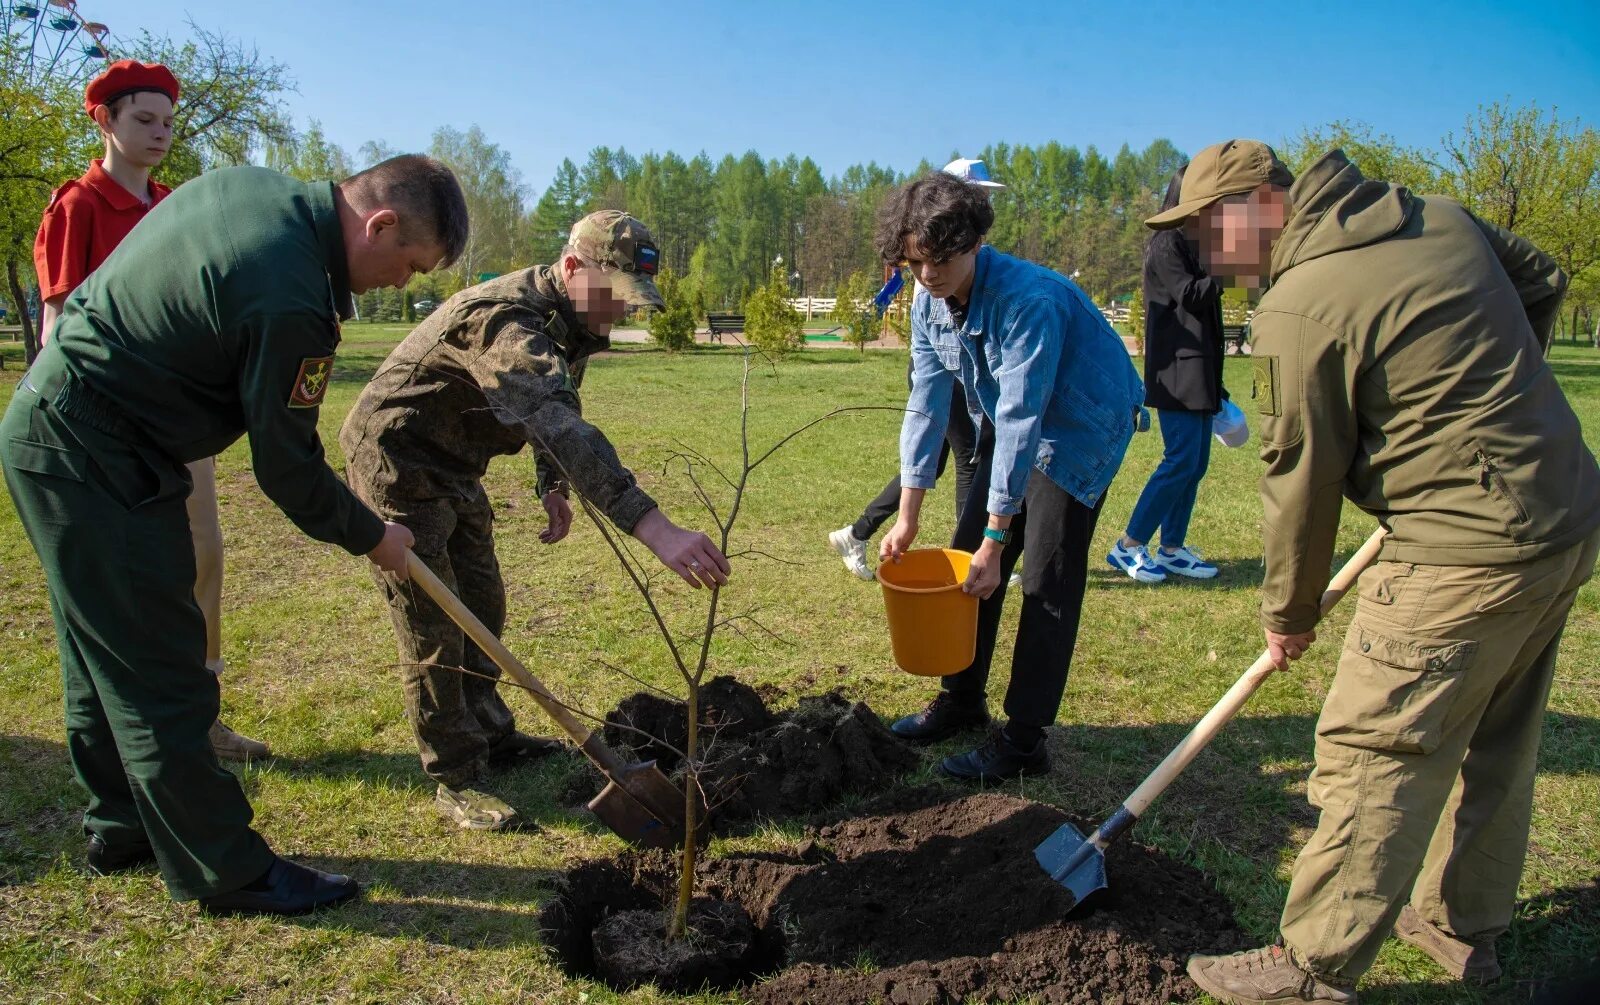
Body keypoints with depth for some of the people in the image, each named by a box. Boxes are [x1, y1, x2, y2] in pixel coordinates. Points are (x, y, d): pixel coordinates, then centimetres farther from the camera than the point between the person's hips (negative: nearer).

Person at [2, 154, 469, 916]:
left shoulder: (252, 185, 3)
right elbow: (287, 466, -18)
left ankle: (121, 827, 34)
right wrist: (370, 537, -3)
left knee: (107, 656, 19)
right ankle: (225, 872, 9)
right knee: (158, 672, -3)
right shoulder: (289, 299, -27)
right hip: (95, 460, -10)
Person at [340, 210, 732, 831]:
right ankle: (457, 782, 7)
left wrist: (554, 487, -4)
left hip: (453, 466, 9)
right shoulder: (505, 321, -34)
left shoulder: (569, 321, -2)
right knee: (433, 629, -5)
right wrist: (657, 531, -57)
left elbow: (555, 416, 13)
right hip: (395, 461, -9)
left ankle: (488, 734, 33)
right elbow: (562, 429, -48)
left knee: (482, 605, 16)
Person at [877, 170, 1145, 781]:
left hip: (1082, 428, -7)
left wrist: (995, 541, -31)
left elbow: (1020, 420, -33)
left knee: (1047, 583, -8)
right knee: (965, 565, 9)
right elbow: (926, 404, -6)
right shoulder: (929, 303, -9)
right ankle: (961, 702, 25)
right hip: (1016, 428, 8)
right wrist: (907, 517, -8)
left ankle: (1023, 742, 2)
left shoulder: (1028, 299, -32)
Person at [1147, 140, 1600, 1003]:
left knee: (1376, 757, 0)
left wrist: (1289, 613, 1)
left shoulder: (1297, 308, -17)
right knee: (1495, 740, 21)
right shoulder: (1437, 215, 8)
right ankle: (1464, 925, 39)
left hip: (1467, 558, -10)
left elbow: (1301, 480, -12)